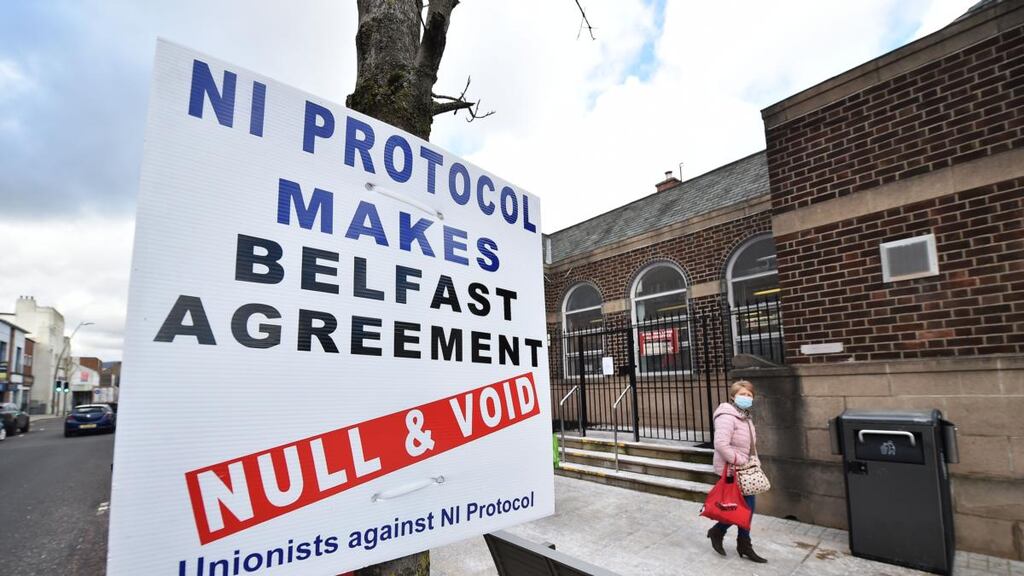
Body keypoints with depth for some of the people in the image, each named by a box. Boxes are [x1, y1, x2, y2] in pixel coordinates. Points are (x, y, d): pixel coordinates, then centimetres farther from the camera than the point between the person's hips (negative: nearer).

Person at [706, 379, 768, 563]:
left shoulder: (745, 417, 11)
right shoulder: (726, 417, -22)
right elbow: (721, 445, -30)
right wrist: (739, 461, -22)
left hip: (743, 469, 10)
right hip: (730, 470, -10)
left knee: (747, 506, 14)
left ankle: (744, 546, 27)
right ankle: (717, 532, 17)